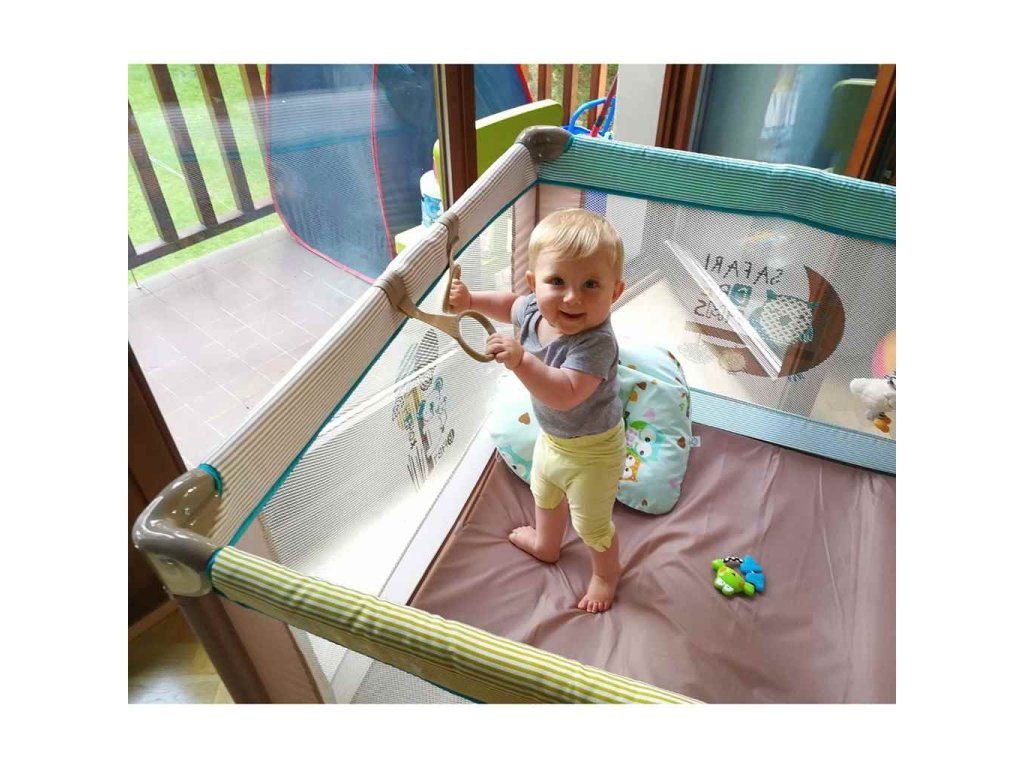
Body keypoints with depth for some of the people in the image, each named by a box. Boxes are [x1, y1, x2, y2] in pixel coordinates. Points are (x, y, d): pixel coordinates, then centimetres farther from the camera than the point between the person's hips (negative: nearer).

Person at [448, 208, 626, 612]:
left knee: (591, 523, 17)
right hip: (551, 436, 8)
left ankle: (606, 573, 49)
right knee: (544, 493, 34)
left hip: (591, 450, -8)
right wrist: (471, 300, -3)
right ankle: (546, 544, 65)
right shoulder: (535, 309, -17)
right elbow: (511, 305, 8)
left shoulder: (596, 342, -39)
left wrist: (521, 360, -58)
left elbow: (565, 394, -51)